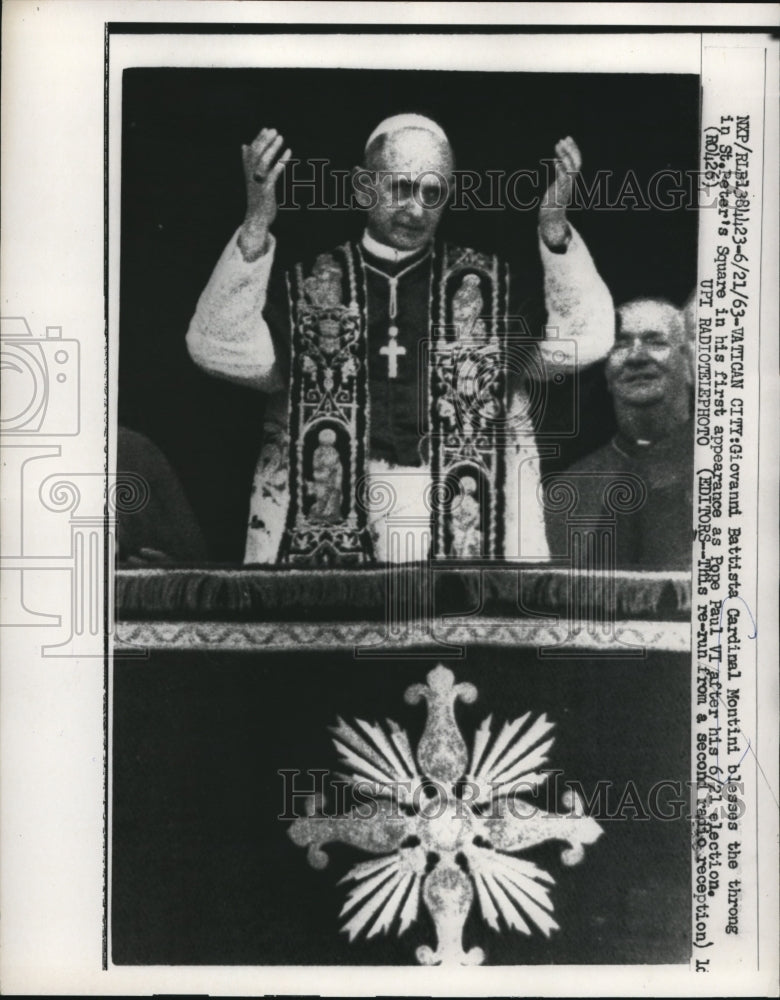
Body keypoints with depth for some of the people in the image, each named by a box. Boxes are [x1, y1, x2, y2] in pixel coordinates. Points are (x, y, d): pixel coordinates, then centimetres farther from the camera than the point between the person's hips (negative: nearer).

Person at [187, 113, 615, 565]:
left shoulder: (488, 288, 10)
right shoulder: (310, 289, 9)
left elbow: (583, 340, -3)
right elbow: (220, 350, -5)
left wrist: (554, 227, -16)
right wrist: (256, 228, -16)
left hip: (463, 533, 1)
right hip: (328, 533, 0)